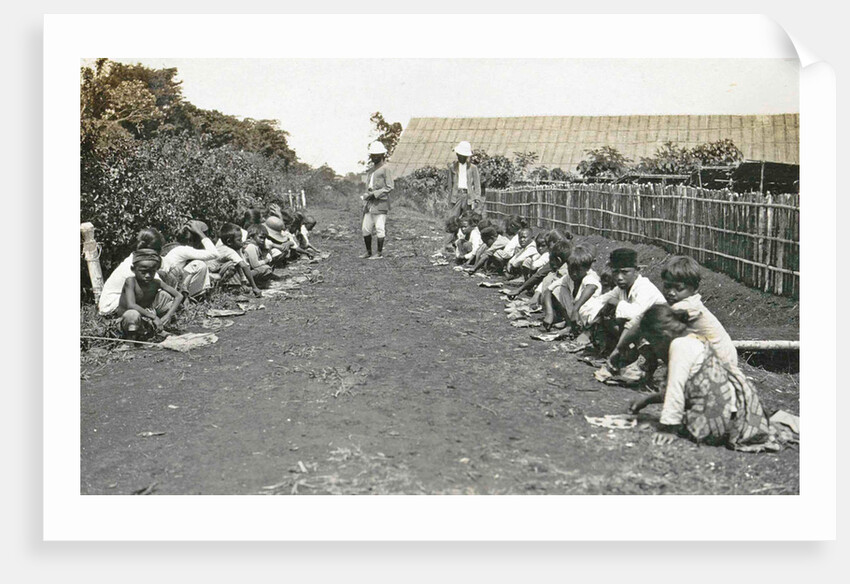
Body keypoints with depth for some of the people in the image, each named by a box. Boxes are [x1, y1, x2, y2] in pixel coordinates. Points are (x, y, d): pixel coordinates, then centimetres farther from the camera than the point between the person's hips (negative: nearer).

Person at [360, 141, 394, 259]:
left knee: (379, 229, -4)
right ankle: (368, 252, 17)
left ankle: (379, 253, 3)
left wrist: (374, 194, -16)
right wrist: (365, 197, 17)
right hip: (369, 205, 8)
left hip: (380, 204, -8)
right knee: (366, 229, 6)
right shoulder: (370, 170, 19)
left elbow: (389, 187, -11)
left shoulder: (386, 169, -5)